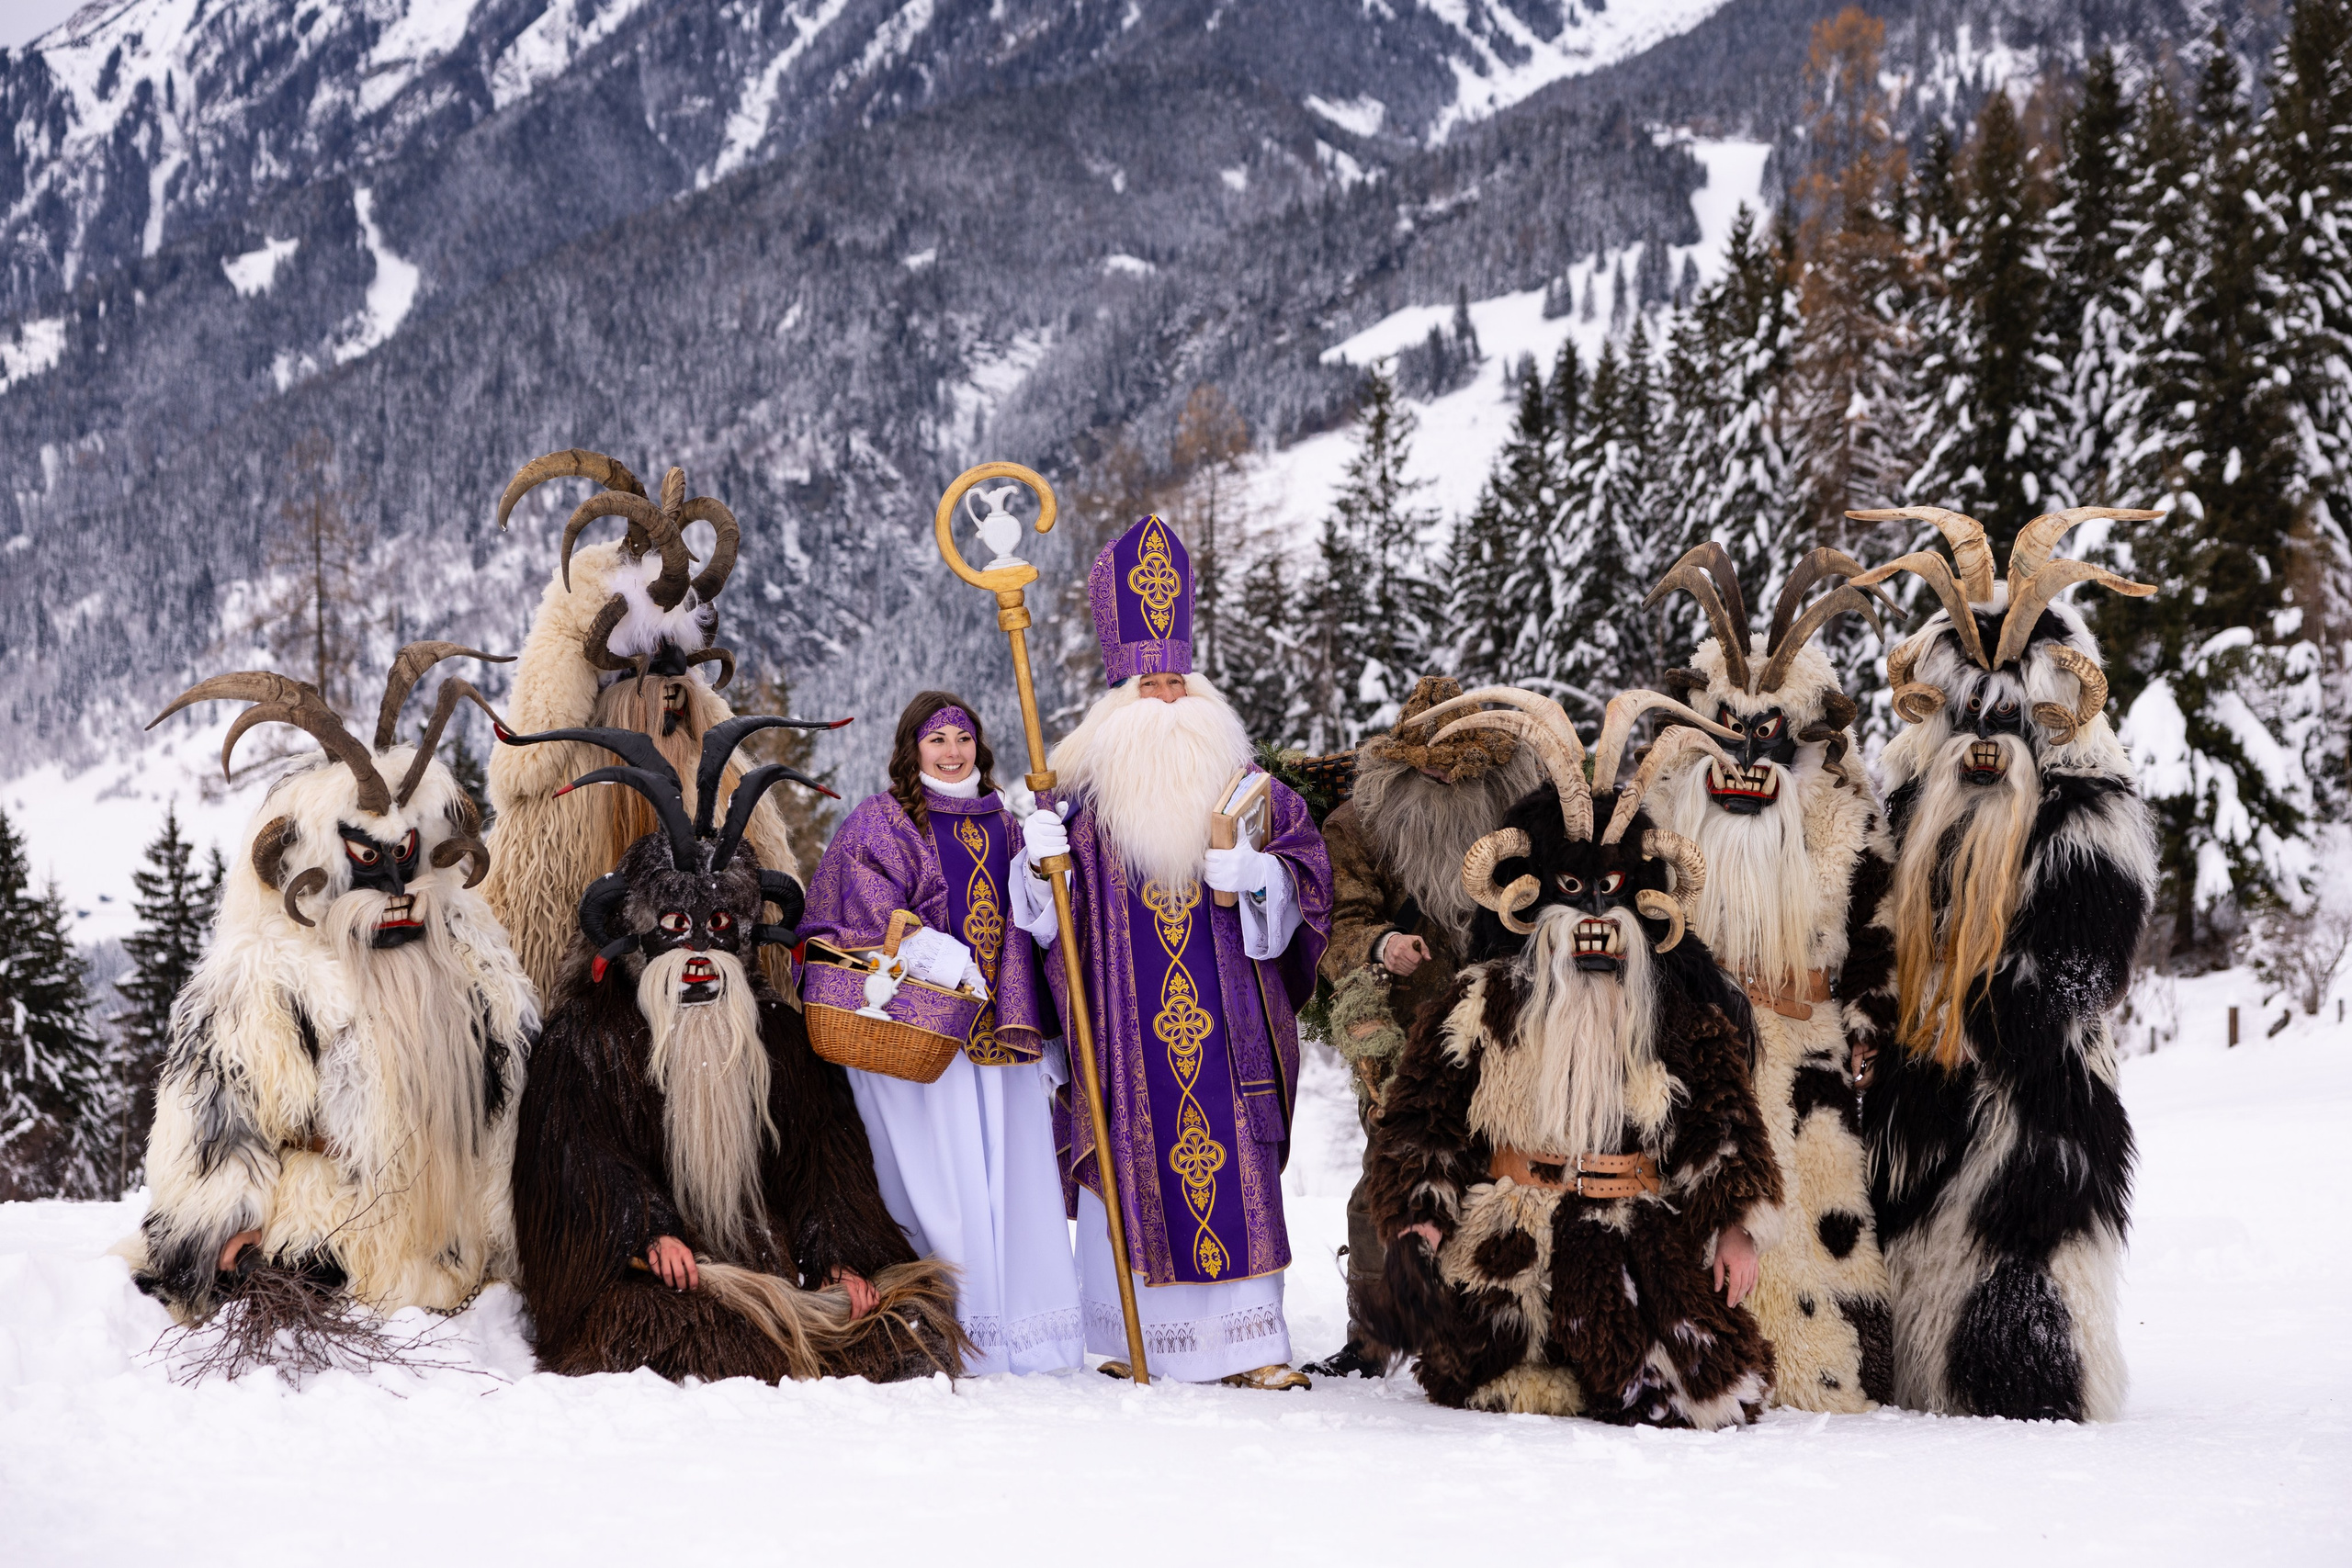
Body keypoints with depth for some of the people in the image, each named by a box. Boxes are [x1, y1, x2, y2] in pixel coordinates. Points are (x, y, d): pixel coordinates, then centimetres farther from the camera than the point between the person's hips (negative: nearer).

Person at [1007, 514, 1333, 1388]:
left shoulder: (1242, 787, 10)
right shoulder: (1084, 793, 5)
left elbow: (1306, 871, 6)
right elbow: (1048, 915, 2)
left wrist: (1255, 877, -13)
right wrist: (1040, 861, -18)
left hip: (1224, 1016, 1)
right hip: (1123, 1016, -1)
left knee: (1232, 1160, -3)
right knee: (1129, 1158, -3)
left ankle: (1246, 1344, -1)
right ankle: (1133, 1339, 8)